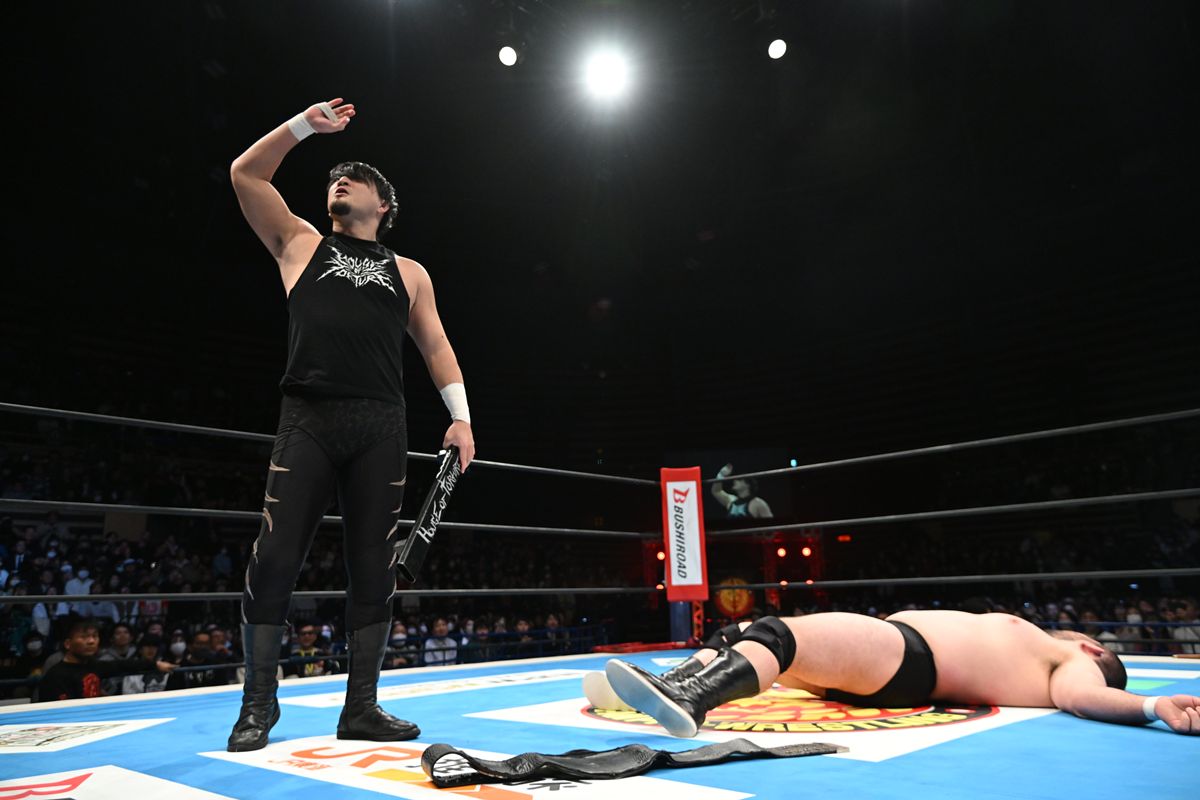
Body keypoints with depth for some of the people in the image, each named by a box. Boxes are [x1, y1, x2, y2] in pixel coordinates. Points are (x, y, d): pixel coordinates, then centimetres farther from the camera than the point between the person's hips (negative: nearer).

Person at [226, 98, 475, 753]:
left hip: (381, 427, 1)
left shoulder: (408, 272, 20)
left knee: (373, 568, 1)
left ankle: (361, 707, 9)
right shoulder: (300, 244, 20)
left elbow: (436, 346, 14)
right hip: (307, 417, -1)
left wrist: (459, 415, 3)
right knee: (274, 559, -5)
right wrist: (305, 123, 9)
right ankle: (258, 703, 9)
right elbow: (245, 173, 14)